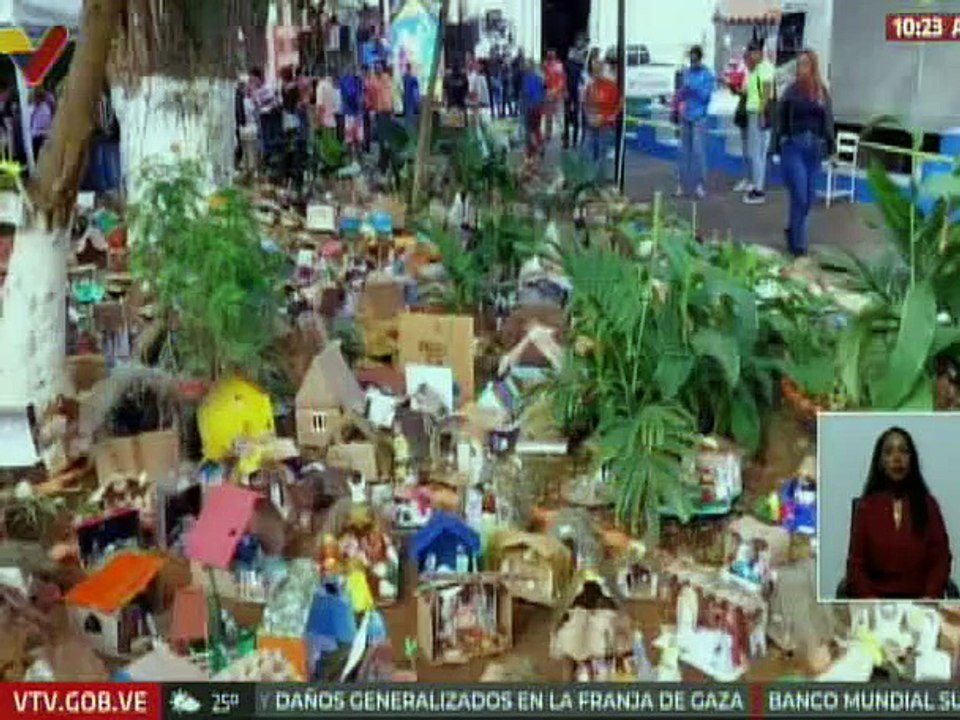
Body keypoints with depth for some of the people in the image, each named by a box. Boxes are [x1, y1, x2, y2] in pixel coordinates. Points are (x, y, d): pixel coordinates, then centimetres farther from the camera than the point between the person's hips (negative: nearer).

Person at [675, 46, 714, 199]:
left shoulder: (707, 74, -3)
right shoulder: (685, 73, 12)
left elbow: (706, 95, -9)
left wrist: (693, 89, -19)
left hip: (699, 117, -5)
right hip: (685, 117, 5)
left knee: (698, 150, -9)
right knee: (684, 150, 6)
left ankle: (700, 184, -5)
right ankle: (684, 184, 12)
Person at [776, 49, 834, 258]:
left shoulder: (822, 92, 6)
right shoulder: (791, 91, -3)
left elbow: (828, 120, 9)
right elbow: (782, 120, 0)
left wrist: (829, 147, 4)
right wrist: (779, 145, -4)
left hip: (815, 148, 4)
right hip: (794, 147, -4)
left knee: (809, 197, 10)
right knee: (799, 197, -7)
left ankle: (792, 231, 32)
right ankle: (798, 245, 2)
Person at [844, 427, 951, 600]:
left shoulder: (928, 504, 9)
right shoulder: (866, 506, 5)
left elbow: (940, 557, 5)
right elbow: (856, 562, 3)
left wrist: (931, 595, -10)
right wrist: (867, 596, -13)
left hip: (919, 599, 1)